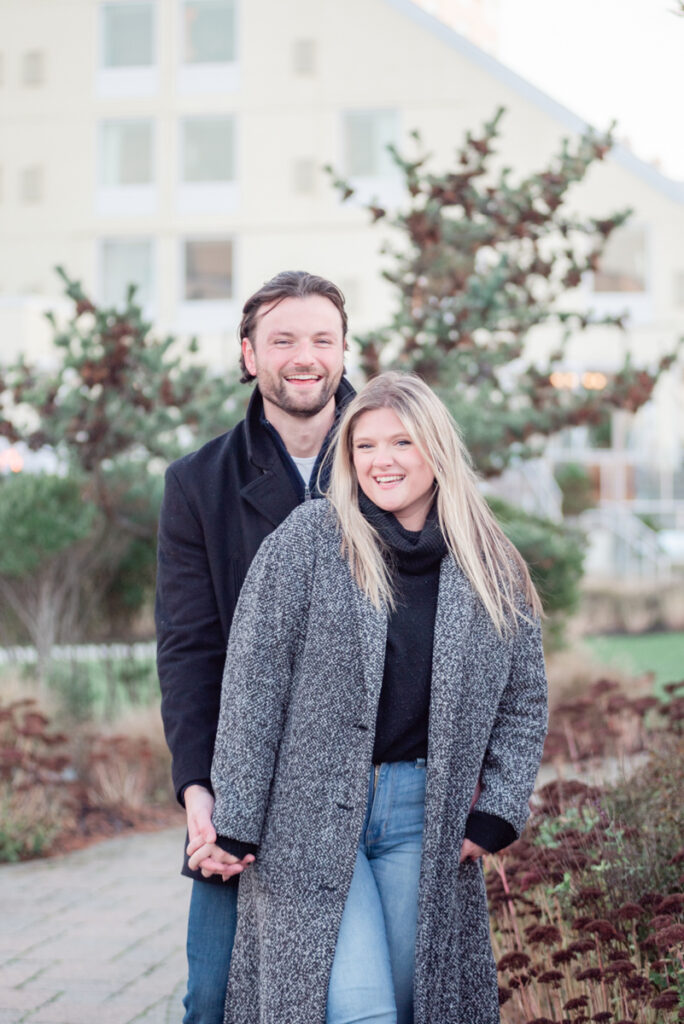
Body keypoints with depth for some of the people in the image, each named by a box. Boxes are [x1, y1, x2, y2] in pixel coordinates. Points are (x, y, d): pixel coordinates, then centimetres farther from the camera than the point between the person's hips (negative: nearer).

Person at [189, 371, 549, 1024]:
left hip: (424, 816, 3)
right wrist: (234, 825, -8)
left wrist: (495, 815, 3)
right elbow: (252, 685, -5)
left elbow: (524, 699, 14)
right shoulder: (307, 540, -5)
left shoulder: (490, 569, 6)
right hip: (310, 815, -3)